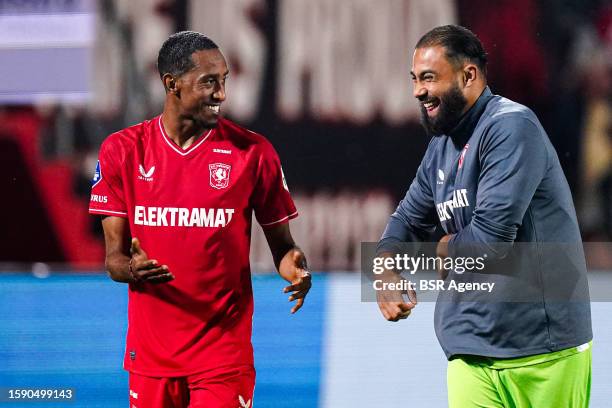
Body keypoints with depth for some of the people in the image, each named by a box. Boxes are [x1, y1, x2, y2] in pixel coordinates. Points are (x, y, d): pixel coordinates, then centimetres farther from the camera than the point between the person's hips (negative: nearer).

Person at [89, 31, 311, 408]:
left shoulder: (253, 152, -2)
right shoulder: (122, 151, 1)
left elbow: (282, 245, 5)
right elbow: (114, 258, 2)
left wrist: (294, 268, -18)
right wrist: (131, 268, -21)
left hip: (224, 352, -1)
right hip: (150, 354, 2)